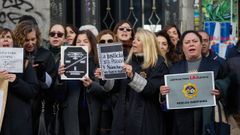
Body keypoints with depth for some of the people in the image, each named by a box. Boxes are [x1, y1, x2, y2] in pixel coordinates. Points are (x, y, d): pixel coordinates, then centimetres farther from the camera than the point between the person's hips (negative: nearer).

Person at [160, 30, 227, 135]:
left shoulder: (214, 65, 6)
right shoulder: (175, 68, 11)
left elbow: (224, 87, 6)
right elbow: (170, 94, 12)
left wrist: (219, 92, -15)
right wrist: (163, 92, -9)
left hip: (207, 118, -1)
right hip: (182, 119, 1)